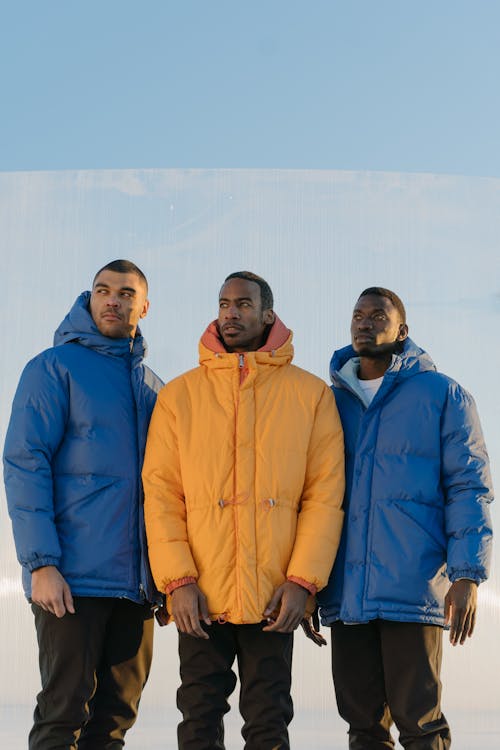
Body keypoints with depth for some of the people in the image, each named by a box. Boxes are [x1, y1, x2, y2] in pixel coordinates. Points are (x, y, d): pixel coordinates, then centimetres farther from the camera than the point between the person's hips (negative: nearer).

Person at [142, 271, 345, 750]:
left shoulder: (310, 395, 4)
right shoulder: (179, 395, 6)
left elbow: (326, 493, 0)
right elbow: (160, 492, 2)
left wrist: (303, 580, -9)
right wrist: (178, 580, -9)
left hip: (274, 598, 0)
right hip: (199, 597, 1)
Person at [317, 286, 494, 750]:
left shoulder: (442, 395, 3)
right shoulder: (332, 402, 14)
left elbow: (469, 487, -1)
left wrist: (467, 574, -11)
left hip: (414, 589, -4)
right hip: (345, 594, 4)